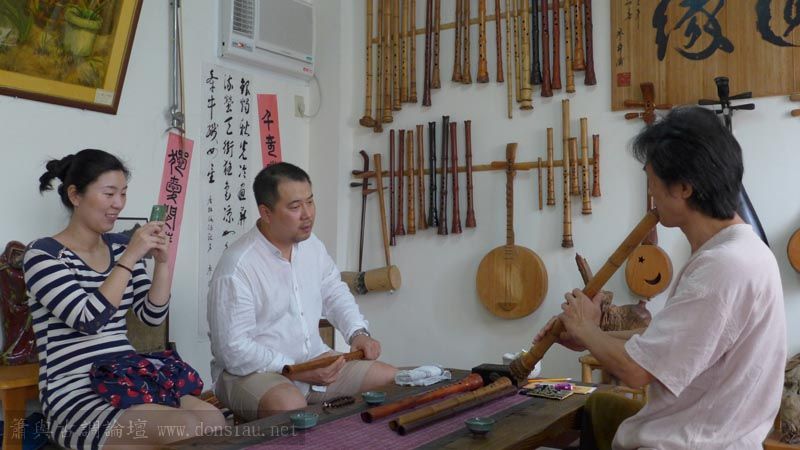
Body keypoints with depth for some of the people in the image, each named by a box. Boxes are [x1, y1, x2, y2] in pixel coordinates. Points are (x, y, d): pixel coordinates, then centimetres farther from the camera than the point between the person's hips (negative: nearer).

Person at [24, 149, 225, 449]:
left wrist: (162, 262, -5)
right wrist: (130, 258, -19)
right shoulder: (43, 254, -6)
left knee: (212, 419, -22)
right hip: (75, 396, -5)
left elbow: (152, 317, 9)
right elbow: (90, 321, -19)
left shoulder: (121, 245, 10)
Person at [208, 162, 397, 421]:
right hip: (253, 372, -7)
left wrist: (358, 332, 4)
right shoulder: (236, 268, -21)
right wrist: (295, 371, -24)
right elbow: (233, 349, -20)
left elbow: (334, 292, 20)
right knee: (290, 406, -39)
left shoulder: (312, 245, 3)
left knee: (392, 378, -2)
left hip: (315, 361, 7)